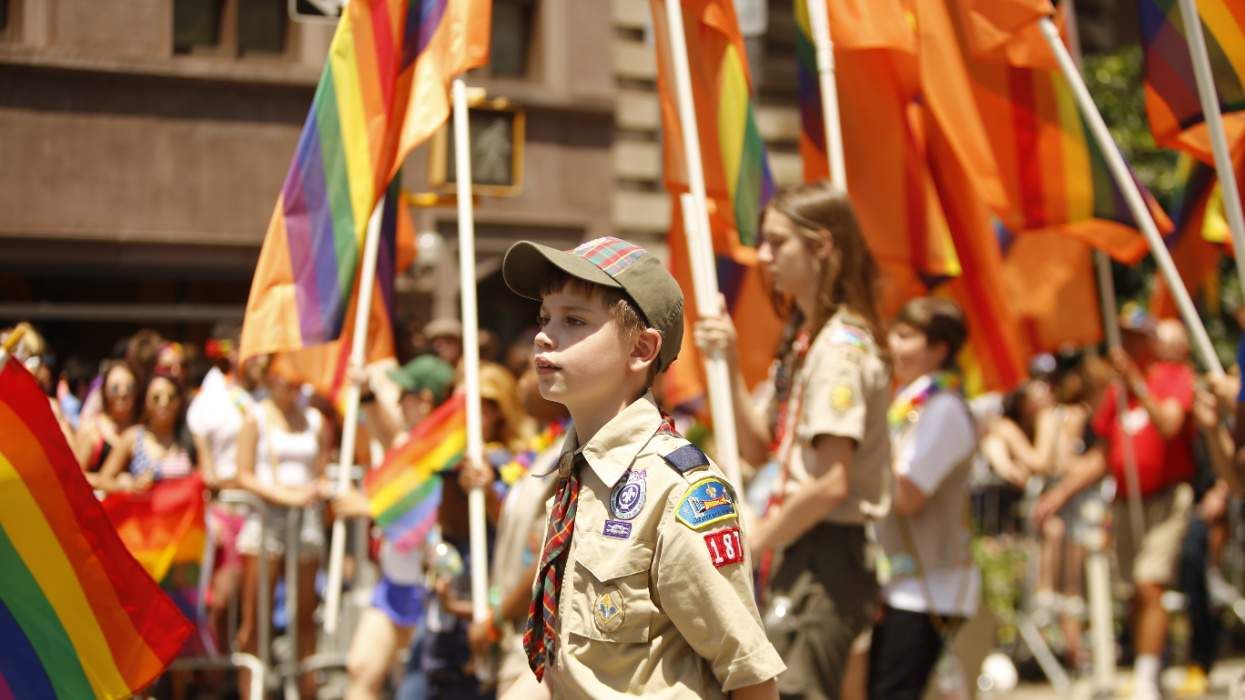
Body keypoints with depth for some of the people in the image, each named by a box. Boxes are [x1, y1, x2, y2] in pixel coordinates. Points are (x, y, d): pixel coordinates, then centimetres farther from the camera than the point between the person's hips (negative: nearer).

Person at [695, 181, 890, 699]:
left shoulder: (842, 345, -16)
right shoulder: (805, 339, 14)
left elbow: (832, 483, -22)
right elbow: (759, 448, 15)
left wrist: (751, 544, -12)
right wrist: (730, 364, 2)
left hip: (826, 555, -10)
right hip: (798, 554, 10)